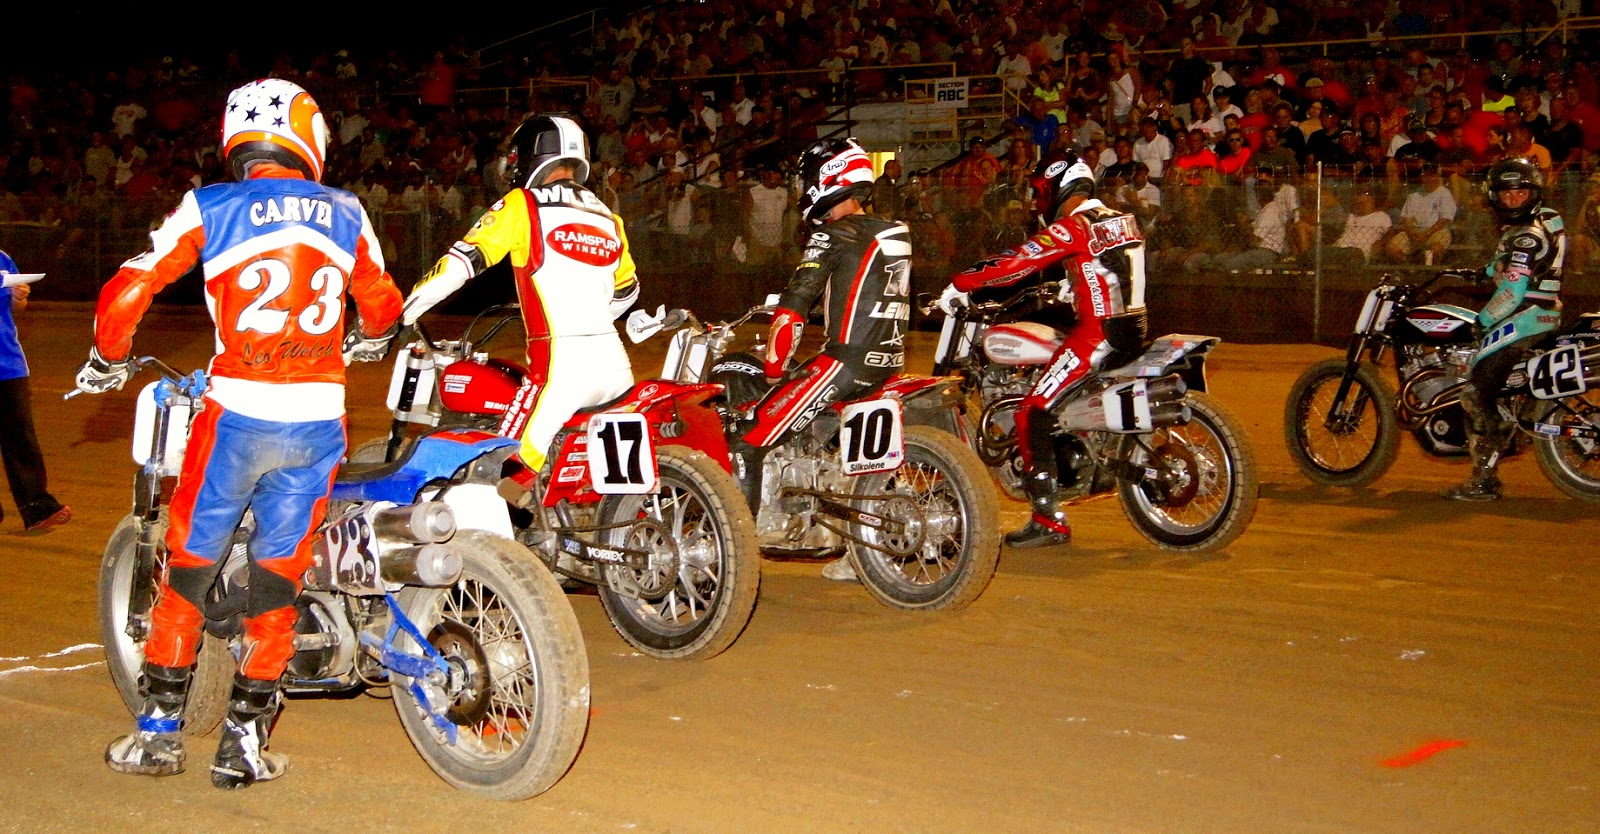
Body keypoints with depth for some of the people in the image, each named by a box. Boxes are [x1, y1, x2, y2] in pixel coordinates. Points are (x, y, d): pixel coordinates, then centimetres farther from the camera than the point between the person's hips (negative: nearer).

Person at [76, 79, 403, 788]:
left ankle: (158, 732, 17)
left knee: (189, 567, 13)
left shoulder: (208, 209, 1)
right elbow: (383, 304, 21)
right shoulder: (344, 212, 9)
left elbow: (125, 293, 0)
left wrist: (107, 361, 18)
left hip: (236, 413, -2)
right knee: (278, 577, 10)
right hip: (318, 419, 2)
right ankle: (243, 743, 13)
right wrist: (368, 341, 43)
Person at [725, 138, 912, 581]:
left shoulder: (833, 234, -8)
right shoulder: (896, 234, 17)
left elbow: (795, 303, -13)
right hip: (888, 363, 9)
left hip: (844, 361, -9)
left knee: (748, 440, -9)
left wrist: (774, 367, -5)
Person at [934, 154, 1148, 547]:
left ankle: (1049, 519, -13)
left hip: (1097, 332, -9)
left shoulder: (1071, 228, -12)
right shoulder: (1123, 220, 14)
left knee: (1033, 414, -8)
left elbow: (1015, 263, -16)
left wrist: (958, 285, -8)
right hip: (1132, 327, 9)